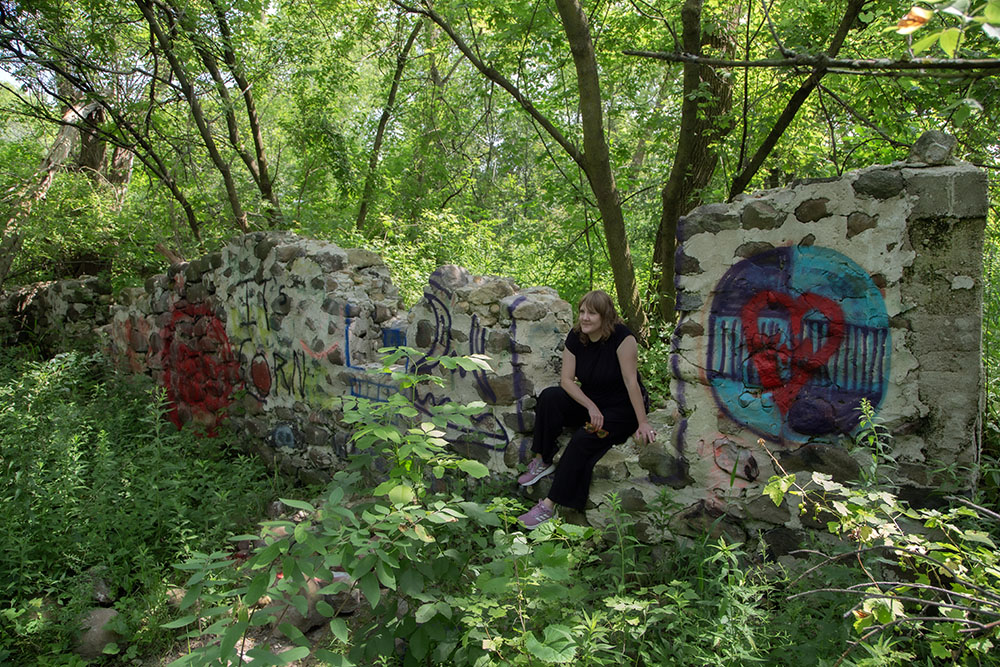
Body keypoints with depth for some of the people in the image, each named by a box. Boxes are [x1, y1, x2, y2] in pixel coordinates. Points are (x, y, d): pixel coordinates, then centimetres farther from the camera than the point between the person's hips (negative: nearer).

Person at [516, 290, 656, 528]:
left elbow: (631, 381, -22)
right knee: (549, 397, -20)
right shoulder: (576, 337, -6)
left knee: (583, 440, -29)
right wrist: (591, 407, -20)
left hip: (622, 408, -6)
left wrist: (642, 423, -20)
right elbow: (567, 379, -7)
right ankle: (542, 462, -12)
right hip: (588, 401, 6)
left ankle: (549, 506, -24)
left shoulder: (621, 337, -22)